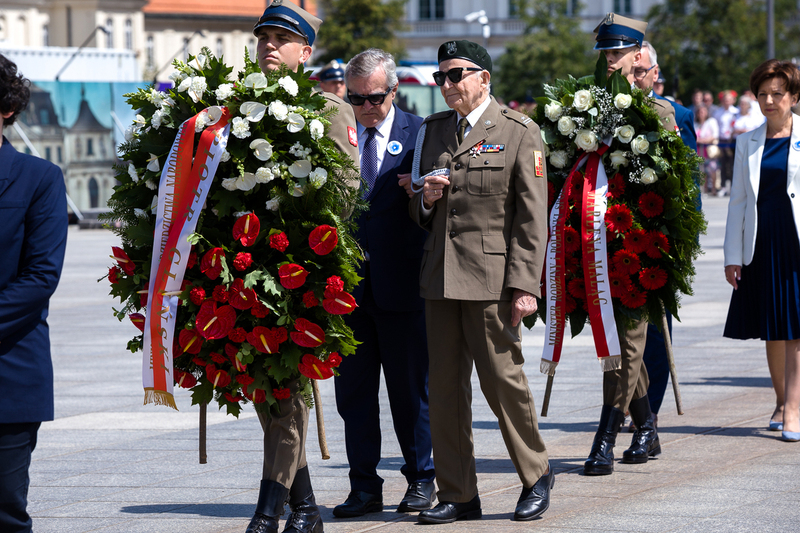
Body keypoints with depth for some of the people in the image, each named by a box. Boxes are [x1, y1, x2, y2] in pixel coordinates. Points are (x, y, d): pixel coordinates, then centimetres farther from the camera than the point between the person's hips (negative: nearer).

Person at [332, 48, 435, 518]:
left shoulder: (420, 134, 0)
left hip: (401, 284, -3)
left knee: (410, 387, 5)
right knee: (353, 390, 5)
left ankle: (421, 479, 18)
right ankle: (364, 487, 12)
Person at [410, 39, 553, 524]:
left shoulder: (519, 132, -3)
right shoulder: (434, 130, 15)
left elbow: (532, 218, -7)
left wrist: (525, 285, -13)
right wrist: (426, 201, -1)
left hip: (492, 277, -6)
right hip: (441, 276, 6)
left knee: (502, 377, -3)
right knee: (445, 386, 5)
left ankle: (537, 475, 17)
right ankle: (458, 496, 12)